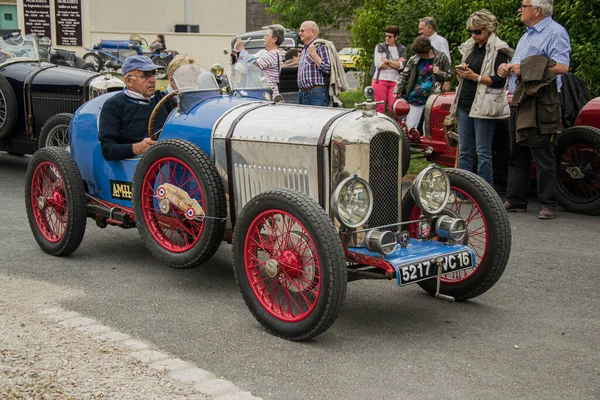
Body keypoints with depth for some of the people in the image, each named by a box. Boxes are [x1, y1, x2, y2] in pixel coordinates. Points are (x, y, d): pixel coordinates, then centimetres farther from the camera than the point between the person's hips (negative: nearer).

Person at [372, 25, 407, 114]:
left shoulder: (402, 49, 12)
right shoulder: (379, 47, 11)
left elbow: (401, 66, -2)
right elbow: (378, 64, -4)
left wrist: (387, 61, -5)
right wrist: (395, 64, -2)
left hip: (395, 81, 0)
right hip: (380, 80, 0)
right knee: (380, 108, -2)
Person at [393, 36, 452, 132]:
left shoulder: (441, 57, -1)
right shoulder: (414, 59, 2)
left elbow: (449, 75, 6)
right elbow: (404, 75, 6)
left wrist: (439, 73, -15)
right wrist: (397, 90, -6)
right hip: (415, 98, 1)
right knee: (410, 127, 1)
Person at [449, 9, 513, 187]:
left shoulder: (499, 50, -5)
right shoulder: (470, 47, 17)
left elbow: (499, 80, -13)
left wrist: (474, 76, -18)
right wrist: (461, 72, 0)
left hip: (484, 106, -7)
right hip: (464, 104, 7)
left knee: (483, 152, -5)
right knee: (464, 151, 7)